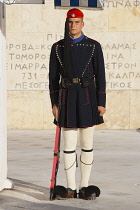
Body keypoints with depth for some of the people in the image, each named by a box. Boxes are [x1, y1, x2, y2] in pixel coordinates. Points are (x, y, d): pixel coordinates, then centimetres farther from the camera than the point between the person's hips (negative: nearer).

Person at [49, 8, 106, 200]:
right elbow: (53, 77, 6)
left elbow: (100, 75, 0)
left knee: (87, 145, 4)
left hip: (87, 99, 0)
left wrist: (101, 103, -5)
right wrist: (54, 103, 0)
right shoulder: (58, 47, 5)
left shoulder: (94, 46, 1)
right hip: (67, 99, 0)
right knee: (69, 145, -1)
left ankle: (85, 187, 12)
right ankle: (71, 188, 7)